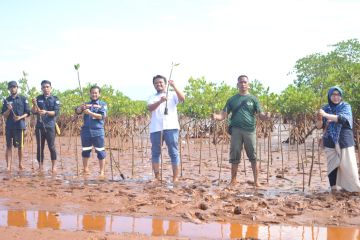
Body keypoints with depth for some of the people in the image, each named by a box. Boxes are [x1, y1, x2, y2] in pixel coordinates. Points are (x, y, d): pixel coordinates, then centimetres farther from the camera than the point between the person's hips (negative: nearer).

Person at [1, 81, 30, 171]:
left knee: (20, 146, 4)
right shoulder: (6, 100, 9)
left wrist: (20, 117, -14)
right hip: (9, 126, 2)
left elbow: (27, 113, 3)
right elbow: (4, 115, 7)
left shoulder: (23, 99, 4)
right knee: (9, 146, 0)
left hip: (19, 125, -2)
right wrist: (8, 109, -13)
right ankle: (8, 166, 1)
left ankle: (20, 164, 19)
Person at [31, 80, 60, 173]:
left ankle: (53, 166, 6)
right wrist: (34, 104, -17)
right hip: (39, 126, 3)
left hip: (50, 126, -2)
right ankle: (40, 166, 14)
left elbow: (56, 112, -7)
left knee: (51, 146, -3)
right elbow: (34, 111, 2)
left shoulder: (55, 99, 4)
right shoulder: (38, 98, 10)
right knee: (39, 147, 6)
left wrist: (46, 112, -22)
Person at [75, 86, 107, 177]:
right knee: (85, 151, 10)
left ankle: (102, 172, 4)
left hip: (98, 132, -3)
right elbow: (77, 111, -1)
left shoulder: (102, 104, 5)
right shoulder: (87, 104, 14)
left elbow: (102, 116, -9)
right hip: (86, 131, 3)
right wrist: (81, 107, -23)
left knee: (100, 152, -2)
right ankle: (85, 170, 23)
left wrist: (90, 113, -20)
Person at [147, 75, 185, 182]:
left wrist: (174, 86, -19)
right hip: (156, 129, 3)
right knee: (155, 153, 5)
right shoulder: (152, 97, 16)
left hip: (171, 127, -2)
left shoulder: (172, 94, 12)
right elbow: (150, 108, -6)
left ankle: (175, 178, 0)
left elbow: (182, 98, -8)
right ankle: (157, 177, 14)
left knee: (174, 153, -3)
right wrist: (160, 101, -24)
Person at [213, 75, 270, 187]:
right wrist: (216, 116, -15)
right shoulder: (232, 99, 12)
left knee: (253, 156, -1)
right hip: (236, 130, 1)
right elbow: (223, 115, 6)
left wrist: (266, 116, -21)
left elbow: (261, 114, 1)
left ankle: (256, 181, 4)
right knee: (235, 157, 5)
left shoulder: (253, 99, 9)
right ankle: (233, 180, 15)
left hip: (250, 130, -1)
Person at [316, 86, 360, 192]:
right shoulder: (325, 108, 8)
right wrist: (320, 119, -19)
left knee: (348, 164, -4)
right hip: (330, 141, 2)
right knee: (332, 165, -1)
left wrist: (326, 115, -32)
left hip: (344, 140, -2)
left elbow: (342, 118, -21)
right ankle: (333, 188, 0)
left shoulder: (346, 106, 0)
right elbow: (319, 126, 4)